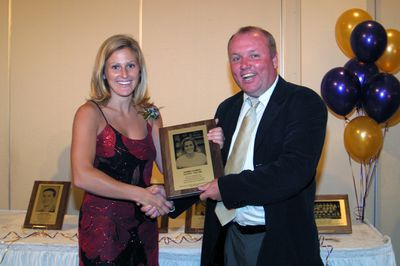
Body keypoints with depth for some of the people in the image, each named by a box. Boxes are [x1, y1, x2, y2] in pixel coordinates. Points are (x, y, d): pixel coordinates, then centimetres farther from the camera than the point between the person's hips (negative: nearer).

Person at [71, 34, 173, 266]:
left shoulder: (150, 114, 5)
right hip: (102, 226, -4)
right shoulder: (90, 113, -10)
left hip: (144, 226, 5)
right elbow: (82, 176, -22)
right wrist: (141, 194, -24)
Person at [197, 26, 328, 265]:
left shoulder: (305, 103, -13)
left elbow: (295, 170, -24)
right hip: (230, 237, 5)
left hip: (280, 244, -5)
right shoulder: (226, 109, 7)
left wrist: (226, 188, -21)